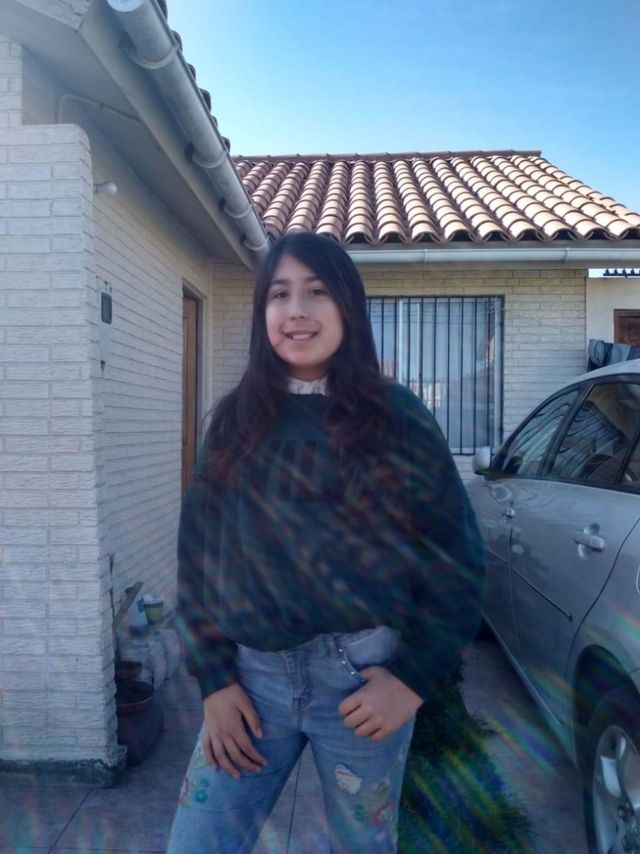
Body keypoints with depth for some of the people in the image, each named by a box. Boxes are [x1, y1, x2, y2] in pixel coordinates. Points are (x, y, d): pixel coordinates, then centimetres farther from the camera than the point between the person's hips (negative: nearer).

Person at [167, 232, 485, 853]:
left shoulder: (396, 416, -4)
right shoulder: (234, 420, 2)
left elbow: (457, 559, -3)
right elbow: (199, 555, 3)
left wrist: (414, 677, -8)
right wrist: (214, 679, -2)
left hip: (363, 673, -1)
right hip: (251, 673, 2)